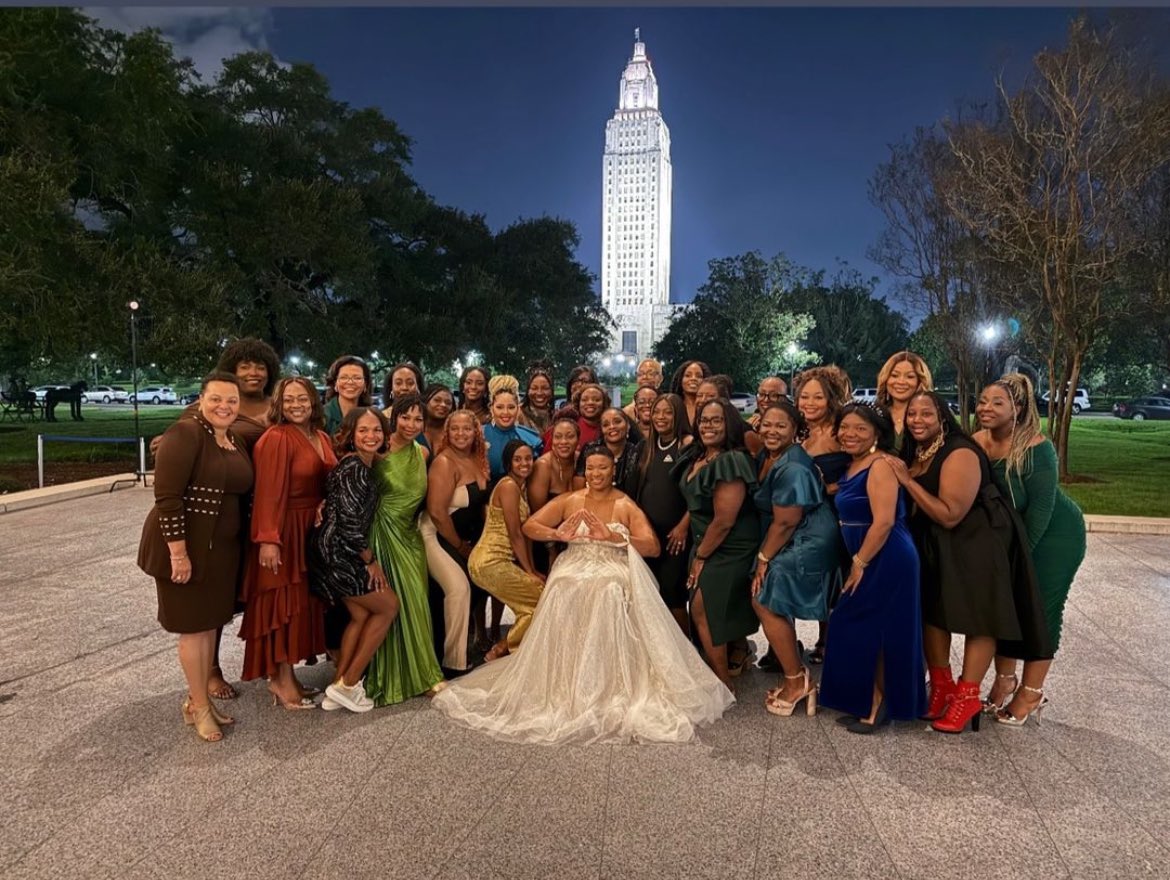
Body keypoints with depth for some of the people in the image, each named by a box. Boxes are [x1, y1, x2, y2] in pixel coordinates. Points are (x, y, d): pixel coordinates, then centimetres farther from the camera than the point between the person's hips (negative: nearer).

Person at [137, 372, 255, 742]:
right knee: (195, 626, 4)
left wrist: (242, 544, 11)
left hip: (222, 547, 8)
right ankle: (199, 706, 20)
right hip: (187, 546, -7)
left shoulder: (237, 442, 8)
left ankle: (199, 699, 31)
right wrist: (178, 551, -23)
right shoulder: (185, 433, -17)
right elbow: (166, 496, -22)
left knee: (211, 623, 16)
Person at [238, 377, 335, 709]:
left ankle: (284, 674, 24)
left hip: (313, 529, 8)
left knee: (302, 600, 13)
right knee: (284, 601, -2)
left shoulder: (321, 438, 11)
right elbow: (268, 493, -21)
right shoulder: (276, 438, -15)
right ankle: (281, 679, 9)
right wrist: (268, 539, -25)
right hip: (285, 530, -8)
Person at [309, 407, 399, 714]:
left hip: (336, 552, 9)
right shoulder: (354, 467, -18)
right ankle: (348, 684, 8)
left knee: (361, 615, 14)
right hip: (338, 553, -9)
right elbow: (350, 522, -21)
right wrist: (371, 560, -12)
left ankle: (337, 691, 20)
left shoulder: (364, 466, 12)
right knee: (388, 605, 1)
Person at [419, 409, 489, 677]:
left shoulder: (479, 459, 3)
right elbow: (437, 512, -22)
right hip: (436, 535, -8)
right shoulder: (444, 462, -19)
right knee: (458, 587, -20)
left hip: (465, 537, 8)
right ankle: (454, 662, -8)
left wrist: (476, 542, 3)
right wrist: (460, 546, -11)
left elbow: (481, 503, 10)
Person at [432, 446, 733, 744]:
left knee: (609, 596, -35)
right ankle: (565, 689, -17)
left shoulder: (627, 506, 5)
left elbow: (653, 546, -6)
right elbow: (529, 526, 9)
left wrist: (612, 536, -18)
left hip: (614, 575, -2)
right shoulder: (568, 501, 12)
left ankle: (613, 694, -22)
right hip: (573, 573, 2)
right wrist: (558, 534, -12)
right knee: (566, 596, -31)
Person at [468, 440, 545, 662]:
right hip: (490, 562, -9)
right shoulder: (508, 486, -14)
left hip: (503, 560, 9)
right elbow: (515, 535, -15)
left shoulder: (522, 486, 14)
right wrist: (530, 573, -9)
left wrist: (533, 570, 9)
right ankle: (501, 650, 7)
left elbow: (525, 531, 13)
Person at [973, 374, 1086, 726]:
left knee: (1039, 611, 3)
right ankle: (1005, 680, 27)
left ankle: (1031, 693, 17)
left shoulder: (1036, 449, -26)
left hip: (1051, 537, -5)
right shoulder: (977, 443, -11)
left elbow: (1040, 510, -23)